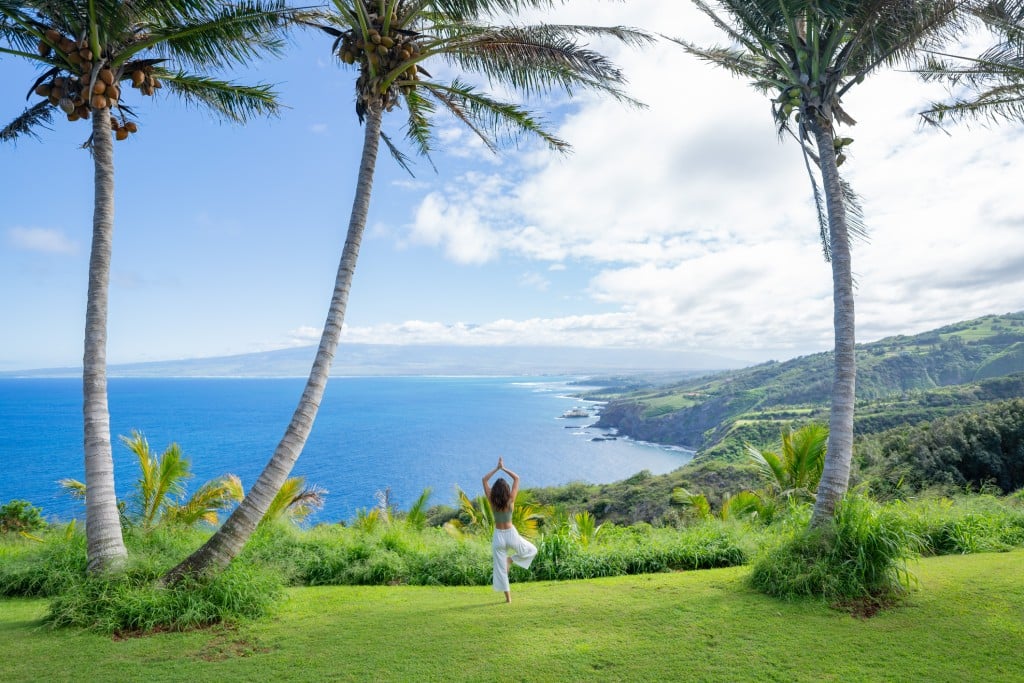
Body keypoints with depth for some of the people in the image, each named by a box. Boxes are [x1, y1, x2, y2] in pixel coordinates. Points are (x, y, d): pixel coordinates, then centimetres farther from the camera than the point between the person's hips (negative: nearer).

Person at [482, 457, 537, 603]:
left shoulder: (492, 501, -11)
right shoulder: (510, 500, -14)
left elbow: (484, 480, -1)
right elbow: (517, 478, -6)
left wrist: (497, 468, 0)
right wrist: (504, 468, -2)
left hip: (498, 536, 2)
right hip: (511, 534, -1)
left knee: (500, 568, 12)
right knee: (532, 550, 22)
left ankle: (508, 597, 14)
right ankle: (511, 559, 1)